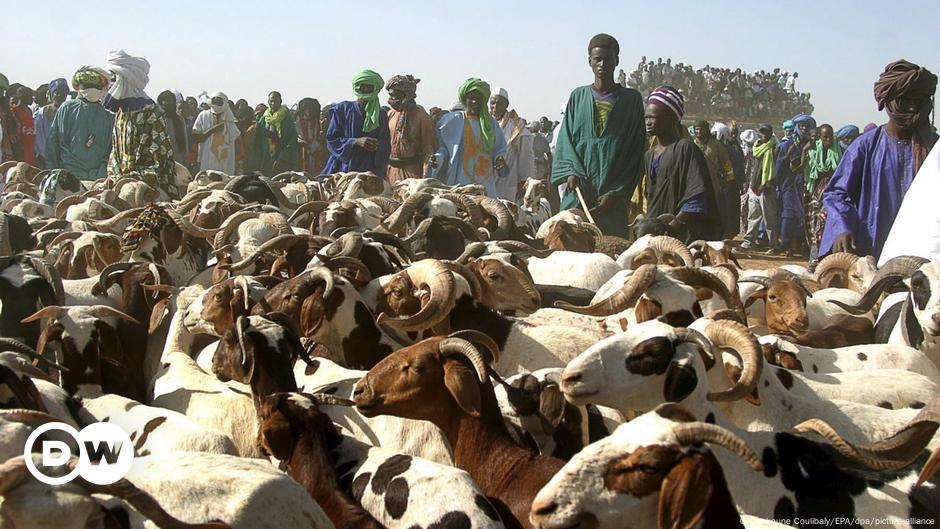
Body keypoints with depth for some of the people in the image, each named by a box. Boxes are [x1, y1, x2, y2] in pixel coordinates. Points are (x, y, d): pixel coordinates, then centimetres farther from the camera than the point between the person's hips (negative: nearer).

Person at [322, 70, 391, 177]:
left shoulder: (382, 115, 13)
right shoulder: (342, 109, 6)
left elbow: (386, 148, 11)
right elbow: (331, 139, 1)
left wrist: (377, 147, -13)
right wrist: (356, 142, -13)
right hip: (344, 167, -1)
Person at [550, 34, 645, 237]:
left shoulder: (631, 99, 7)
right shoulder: (578, 97, 14)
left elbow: (635, 151, 3)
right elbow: (565, 140, 9)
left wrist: (616, 193, -6)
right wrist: (571, 172, -11)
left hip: (614, 199, -1)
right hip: (578, 192, 1)